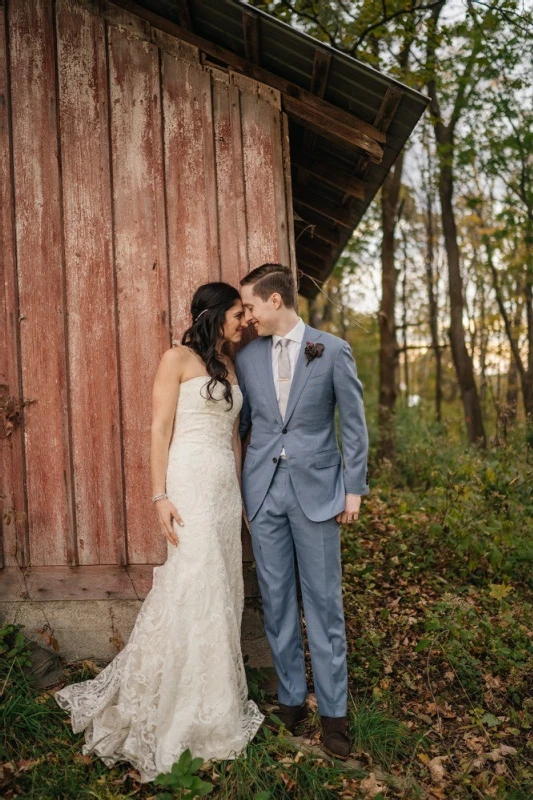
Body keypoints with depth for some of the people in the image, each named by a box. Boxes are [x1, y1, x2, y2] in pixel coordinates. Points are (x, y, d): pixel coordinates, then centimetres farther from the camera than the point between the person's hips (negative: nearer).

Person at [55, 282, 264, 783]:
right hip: (190, 483, -7)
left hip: (226, 485, 7)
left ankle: (213, 701, 25)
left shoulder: (228, 368, 16)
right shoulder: (178, 358, -4)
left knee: (221, 588, 10)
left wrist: (239, 492, 14)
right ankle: (181, 717, 14)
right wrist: (160, 495, -15)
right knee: (192, 587, -3)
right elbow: (160, 429, -8)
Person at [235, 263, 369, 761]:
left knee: (323, 602, 4)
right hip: (264, 490, 3)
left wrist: (353, 488, -2)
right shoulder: (246, 357, 6)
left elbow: (353, 424, 0)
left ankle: (333, 710, 18)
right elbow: (240, 421, 13)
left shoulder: (332, 351, -3)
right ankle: (290, 698, 26)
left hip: (316, 488, -3)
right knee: (276, 600, 9)